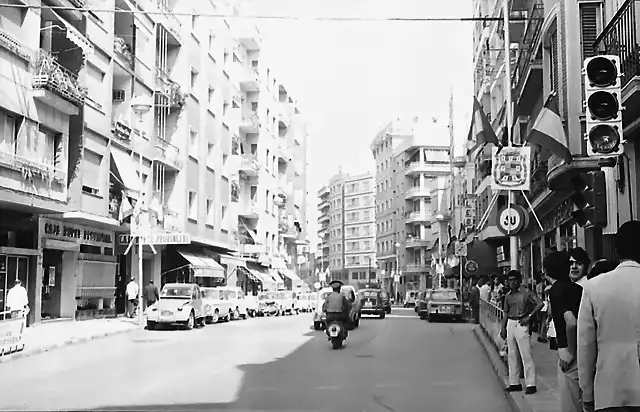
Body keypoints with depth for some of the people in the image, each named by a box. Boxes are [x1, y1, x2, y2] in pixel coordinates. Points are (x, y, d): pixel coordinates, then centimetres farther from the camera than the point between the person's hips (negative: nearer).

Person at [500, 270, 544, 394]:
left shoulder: (526, 292, -7)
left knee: (526, 355, -7)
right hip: (510, 324, 7)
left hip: (521, 324, -7)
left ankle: (531, 384, -2)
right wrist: (503, 328, 11)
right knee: (512, 355, 10)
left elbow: (539, 304, -14)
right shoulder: (508, 295, 12)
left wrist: (528, 317, -15)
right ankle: (514, 383, 18)